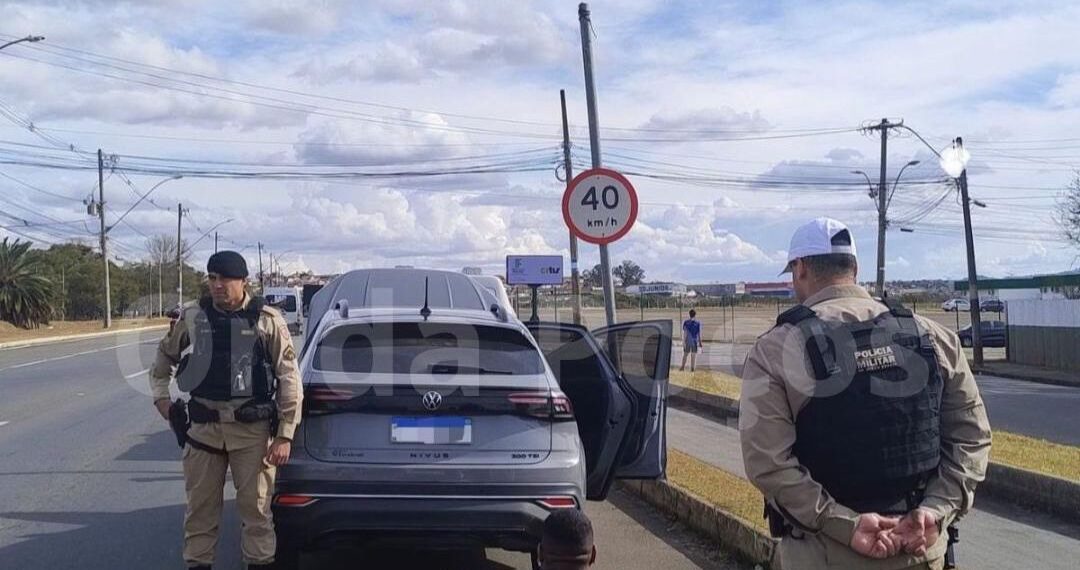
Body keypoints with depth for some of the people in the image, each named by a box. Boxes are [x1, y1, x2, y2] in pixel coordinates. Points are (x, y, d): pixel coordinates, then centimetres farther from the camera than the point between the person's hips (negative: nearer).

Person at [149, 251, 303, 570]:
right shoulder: (192, 317, 3)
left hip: (252, 428, -3)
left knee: (255, 507, 2)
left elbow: (289, 380, -4)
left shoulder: (267, 320, -5)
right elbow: (165, 356, 23)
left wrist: (285, 435, -8)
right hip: (203, 427, 3)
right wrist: (160, 397, 11)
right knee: (200, 507, 10)